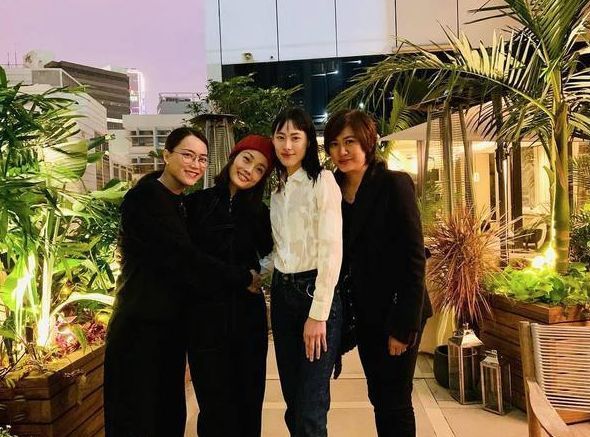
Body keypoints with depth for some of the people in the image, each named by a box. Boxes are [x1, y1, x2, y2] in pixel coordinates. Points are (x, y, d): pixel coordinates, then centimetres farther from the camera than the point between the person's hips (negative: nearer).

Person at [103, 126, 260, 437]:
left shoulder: (181, 203, 14)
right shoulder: (146, 197, -13)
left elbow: (184, 262, 11)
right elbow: (183, 256, -20)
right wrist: (243, 278, -13)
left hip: (171, 325, 8)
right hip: (142, 326, -8)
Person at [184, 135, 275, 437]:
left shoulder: (260, 214, 8)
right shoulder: (196, 203, -2)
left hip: (248, 318, 3)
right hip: (206, 317, -2)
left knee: (248, 405, 11)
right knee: (216, 407, 5)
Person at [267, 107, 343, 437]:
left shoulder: (322, 180, -9)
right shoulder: (278, 189, 13)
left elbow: (332, 250, -15)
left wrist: (318, 314, -17)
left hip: (316, 293, -7)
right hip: (282, 294, 7)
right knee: (292, 401, 14)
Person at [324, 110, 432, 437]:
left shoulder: (394, 185, -13)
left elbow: (414, 259, -16)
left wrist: (404, 326, -17)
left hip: (396, 313, -6)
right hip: (365, 314, 6)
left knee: (395, 403, 5)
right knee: (378, 399, 16)